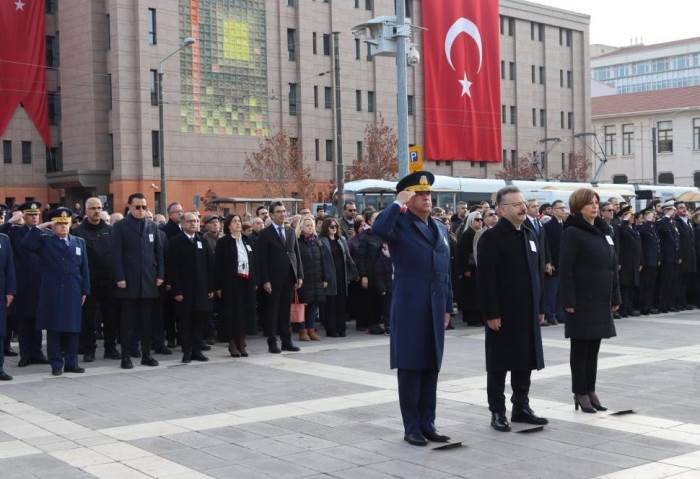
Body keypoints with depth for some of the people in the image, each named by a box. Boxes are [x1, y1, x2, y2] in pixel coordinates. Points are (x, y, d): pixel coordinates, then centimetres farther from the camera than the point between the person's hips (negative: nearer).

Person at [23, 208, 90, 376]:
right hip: (52, 293, -2)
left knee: (72, 329, 5)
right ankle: (56, 364, 9)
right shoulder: (45, 240, 3)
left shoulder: (79, 242, 12)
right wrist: (39, 228, -13)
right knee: (53, 329, 2)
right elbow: (26, 244, -16)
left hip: (73, 293, 2)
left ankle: (71, 363, 13)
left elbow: (84, 268, 10)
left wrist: (85, 291, 5)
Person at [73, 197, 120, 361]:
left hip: (109, 281, 3)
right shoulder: (78, 232, -1)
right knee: (88, 318, 3)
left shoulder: (110, 231, 9)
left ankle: (111, 348, 18)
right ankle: (88, 350, 12)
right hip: (89, 283, -3)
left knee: (111, 317, 7)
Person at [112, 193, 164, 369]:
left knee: (147, 320, 7)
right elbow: (116, 254, -5)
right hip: (128, 282, -3)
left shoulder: (152, 227, 12)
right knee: (128, 320, 1)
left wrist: (160, 275, 3)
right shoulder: (120, 227, 0)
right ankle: (125, 356, 7)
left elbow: (159, 252, 11)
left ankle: (146, 354, 13)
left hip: (149, 282, 4)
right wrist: (119, 278, -12)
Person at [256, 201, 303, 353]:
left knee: (286, 311, 10)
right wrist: (265, 280, -13)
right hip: (273, 279, -5)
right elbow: (262, 259, -7)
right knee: (272, 311, 1)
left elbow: (296, 254, 14)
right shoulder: (265, 234, -4)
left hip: (289, 278, 5)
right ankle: (272, 343, 7)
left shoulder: (291, 232, 13)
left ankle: (286, 341, 15)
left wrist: (300, 275, 7)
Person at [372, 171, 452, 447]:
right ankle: (411, 427, 8)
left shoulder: (440, 229, 16)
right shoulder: (400, 224, -5)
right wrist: (398, 203, -19)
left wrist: (447, 307, 16)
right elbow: (378, 229, -30)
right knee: (410, 367, 1)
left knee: (431, 367, 10)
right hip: (409, 307, -6)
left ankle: (427, 423, 19)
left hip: (435, 309, 6)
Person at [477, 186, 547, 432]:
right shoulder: (492, 237, -11)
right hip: (503, 315, -7)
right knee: (500, 365, 1)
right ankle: (498, 412, 10)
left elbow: (537, 272, 17)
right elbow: (487, 279, -15)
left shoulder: (530, 235, 13)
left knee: (525, 361, 13)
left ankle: (521, 407, 24)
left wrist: (540, 307, 14)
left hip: (527, 313, 7)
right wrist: (491, 314, -18)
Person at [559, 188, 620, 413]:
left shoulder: (603, 230, 12)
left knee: (593, 346, 12)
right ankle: (580, 393, 11)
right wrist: (569, 301, -18)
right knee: (580, 347, 3)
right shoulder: (572, 232, -10)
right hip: (581, 300, -7)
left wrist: (615, 297, 12)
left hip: (601, 300, 7)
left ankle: (591, 390, 20)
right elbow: (565, 268, -14)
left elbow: (612, 265, 16)